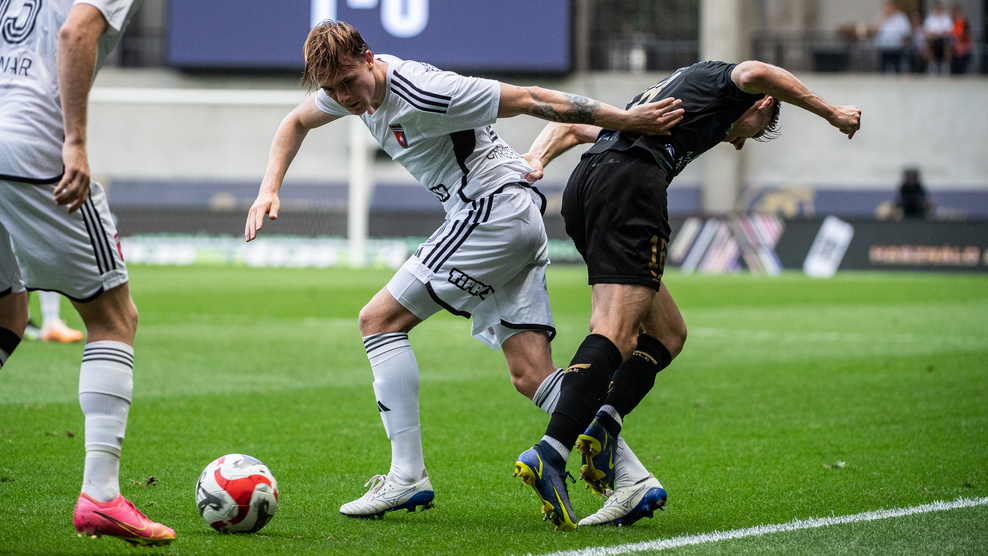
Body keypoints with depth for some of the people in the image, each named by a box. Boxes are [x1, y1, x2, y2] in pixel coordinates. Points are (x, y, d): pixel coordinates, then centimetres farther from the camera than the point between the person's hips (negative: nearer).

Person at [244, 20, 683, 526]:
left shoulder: (422, 95, -21)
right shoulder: (353, 83, 6)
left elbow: (531, 100, -15)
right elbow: (296, 122, 26)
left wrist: (627, 120, -10)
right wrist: (269, 191, 10)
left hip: (494, 209, -9)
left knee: (379, 319, -6)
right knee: (532, 376, 1)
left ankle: (408, 477, -8)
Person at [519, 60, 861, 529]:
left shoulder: (664, 92, 39)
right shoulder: (721, 81, 21)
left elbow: (572, 126, 30)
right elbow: (754, 73, -4)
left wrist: (535, 159, 14)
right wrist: (830, 112, 4)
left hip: (581, 191, 8)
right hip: (630, 181, -8)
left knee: (667, 333, 15)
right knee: (615, 332, -18)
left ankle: (604, 423, -7)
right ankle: (549, 455, -34)